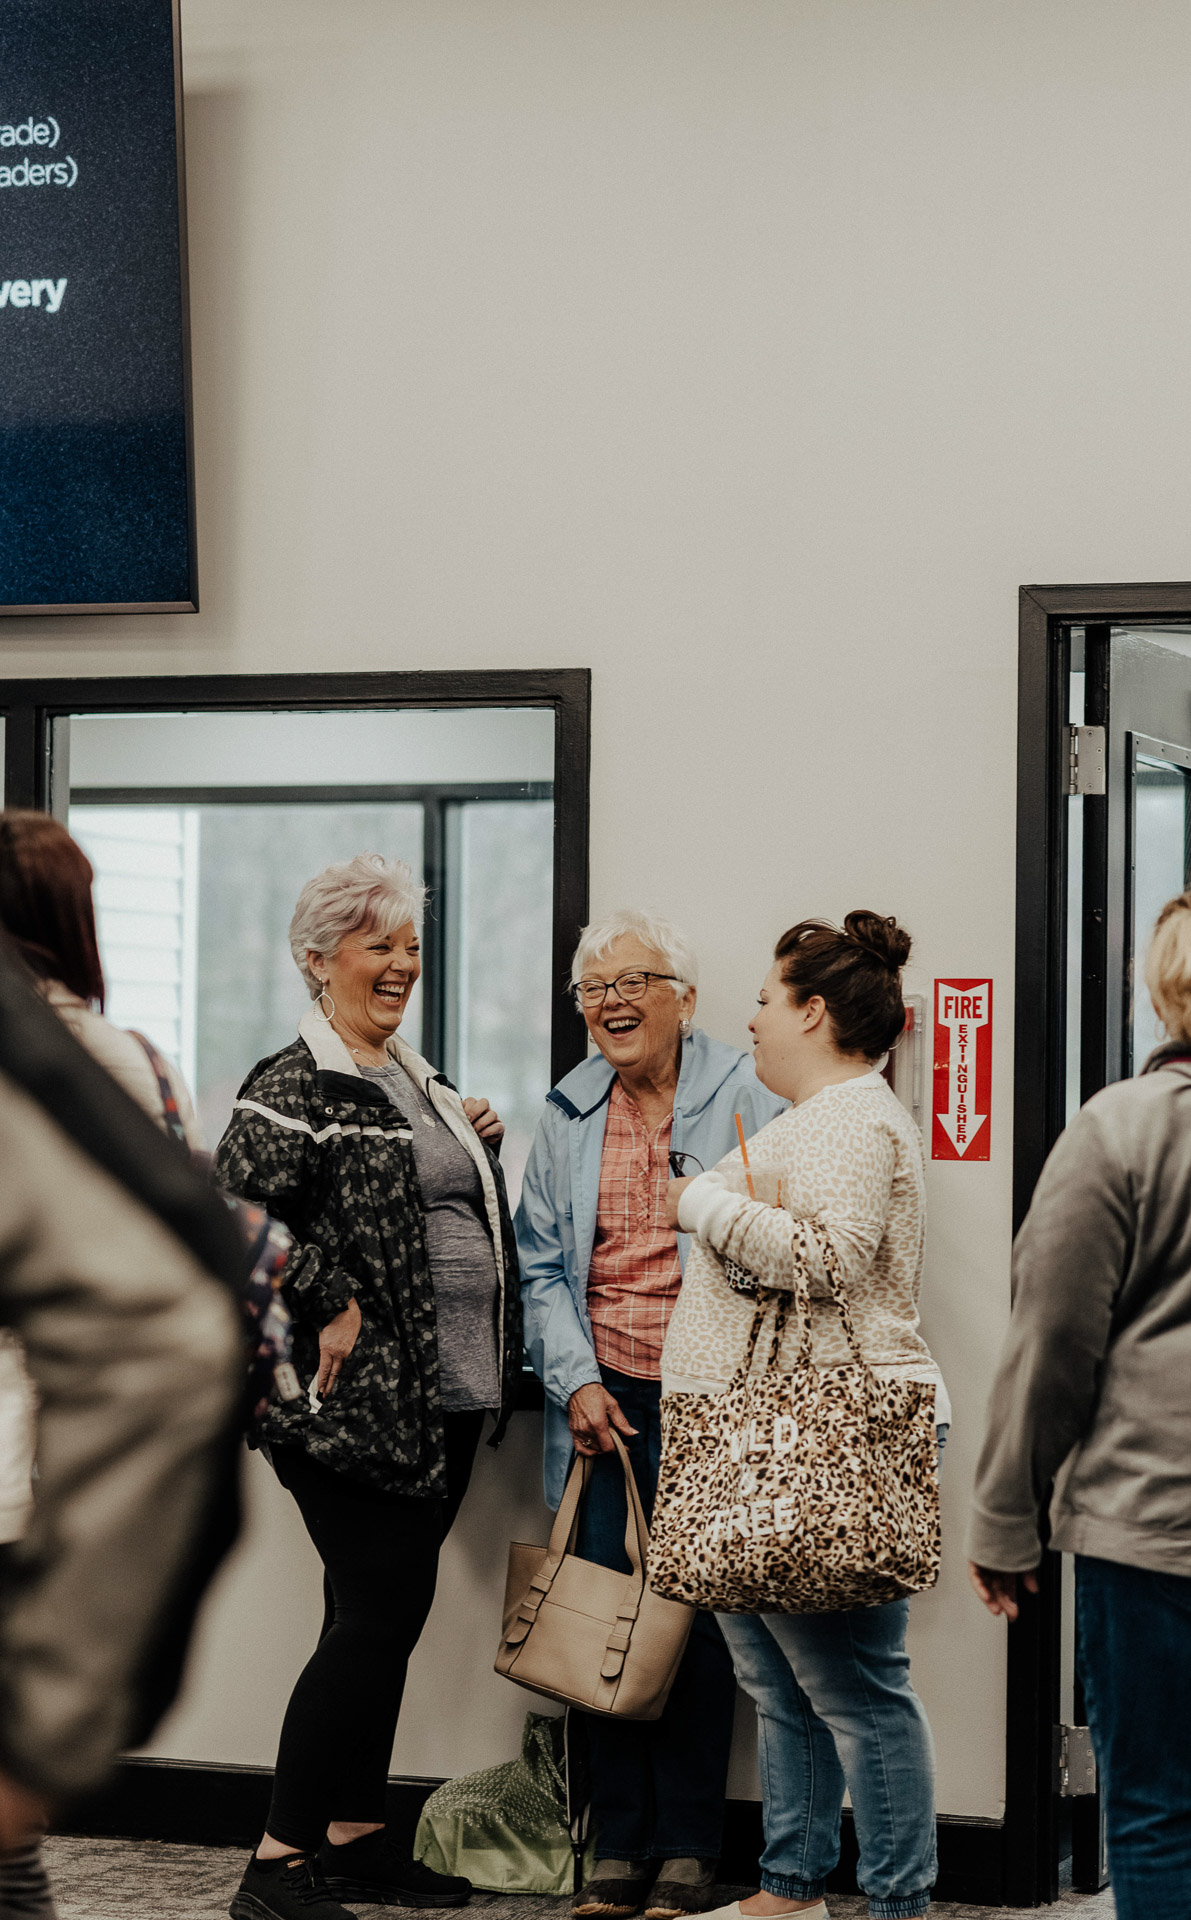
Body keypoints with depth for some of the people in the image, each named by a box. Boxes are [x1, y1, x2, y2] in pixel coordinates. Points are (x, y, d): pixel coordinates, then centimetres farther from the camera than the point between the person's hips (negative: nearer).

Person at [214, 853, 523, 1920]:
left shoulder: (420, 1082, 18)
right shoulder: (295, 1088, -10)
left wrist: (479, 1141, 11)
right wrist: (330, 1306, -19)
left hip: (447, 1397, 9)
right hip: (356, 1397, -9)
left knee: (388, 1615, 13)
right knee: (378, 1614, -10)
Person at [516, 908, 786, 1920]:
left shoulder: (746, 1096, -2)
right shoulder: (569, 1113, 11)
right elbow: (543, 1261, 13)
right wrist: (575, 1379, 1)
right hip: (604, 1401, 4)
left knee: (696, 1609, -2)